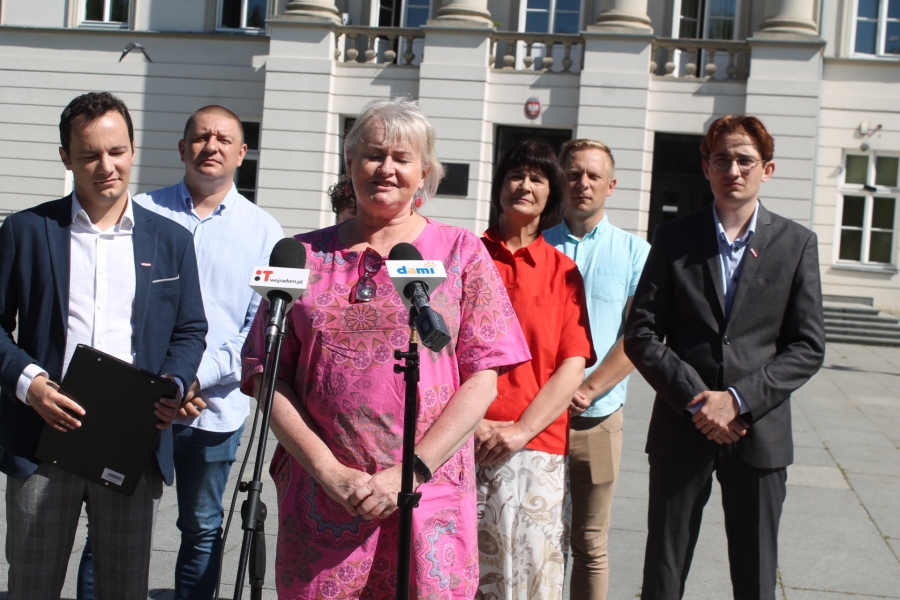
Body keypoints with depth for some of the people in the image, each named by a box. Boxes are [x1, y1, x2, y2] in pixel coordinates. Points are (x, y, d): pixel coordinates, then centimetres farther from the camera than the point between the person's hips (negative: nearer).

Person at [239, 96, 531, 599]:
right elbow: (266, 373, 4)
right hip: (319, 496, 1)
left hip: (429, 496, -1)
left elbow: (483, 378, 0)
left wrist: (412, 470, -10)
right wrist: (328, 470, -7)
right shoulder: (307, 255, 8)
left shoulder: (461, 252, 6)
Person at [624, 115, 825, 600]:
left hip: (759, 432, 0)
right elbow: (641, 335, -1)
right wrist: (696, 401, -12)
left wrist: (738, 399, -13)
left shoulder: (796, 244, 4)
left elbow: (807, 347, -1)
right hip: (681, 430, 0)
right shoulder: (673, 238, 4)